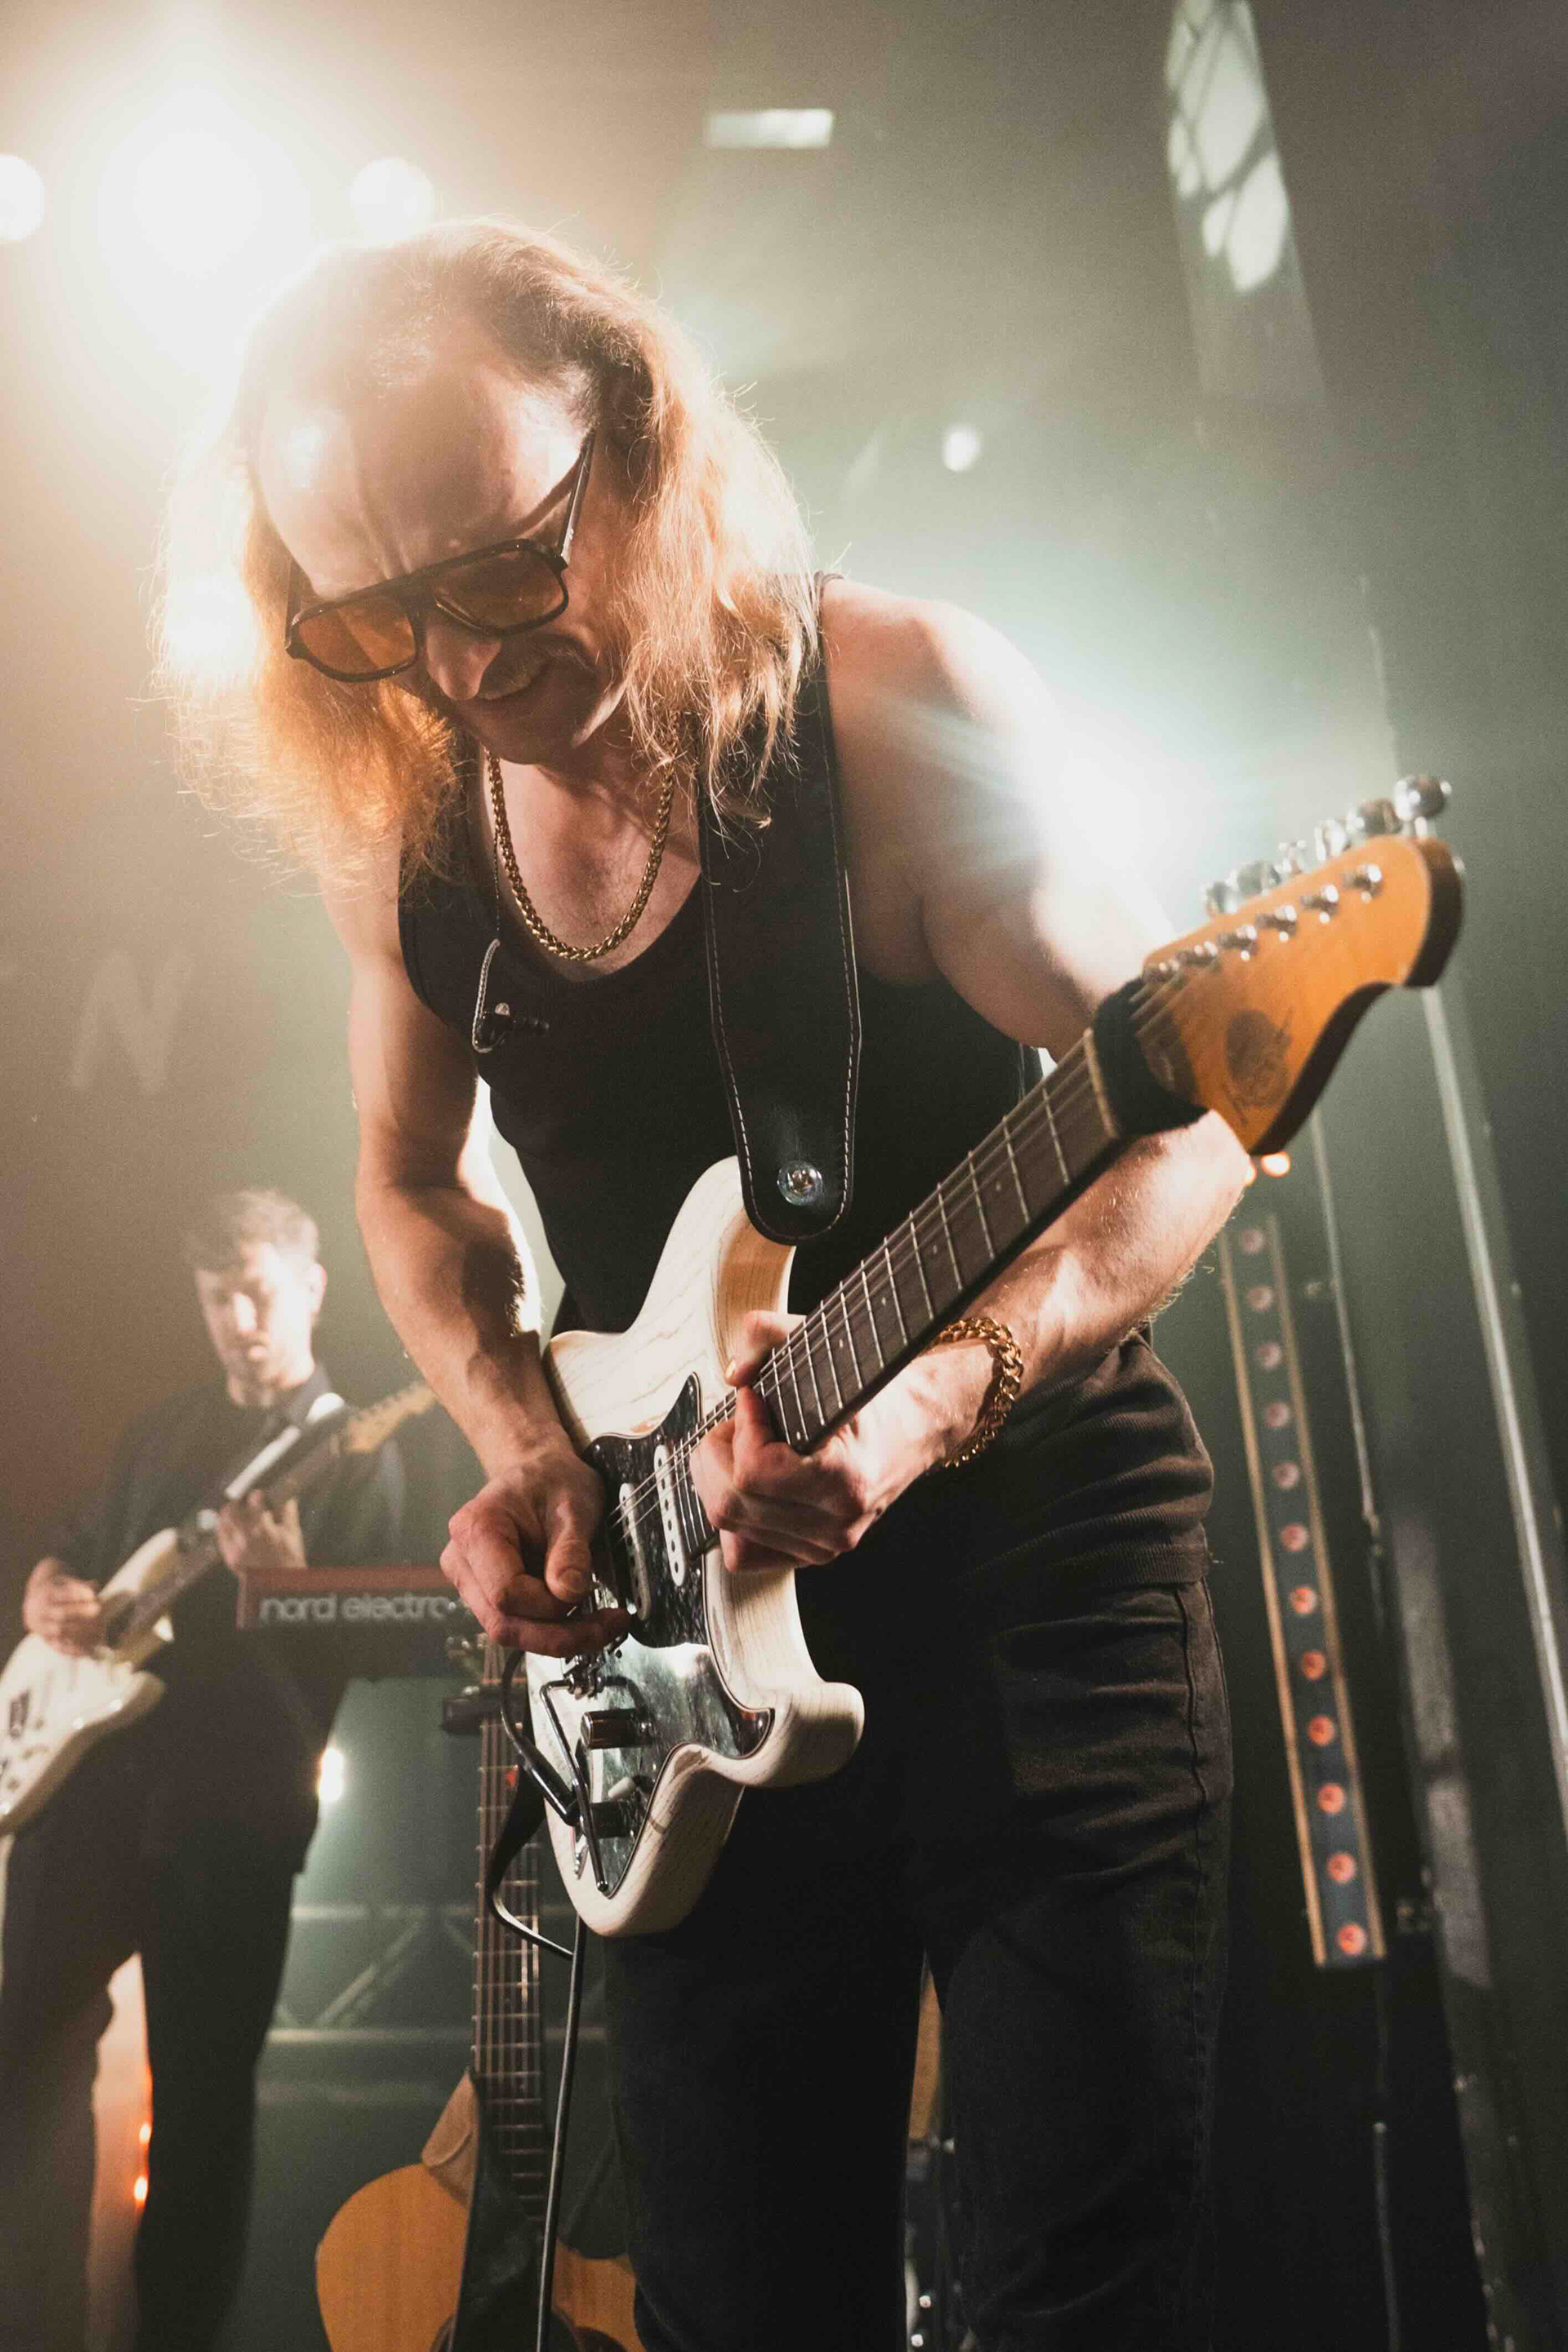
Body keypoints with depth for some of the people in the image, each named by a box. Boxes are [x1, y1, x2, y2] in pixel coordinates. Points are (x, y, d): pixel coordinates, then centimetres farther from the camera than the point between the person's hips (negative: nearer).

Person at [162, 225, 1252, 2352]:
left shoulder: (898, 705, -14)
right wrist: (524, 1449, -4)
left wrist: (941, 1389, -31)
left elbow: (1187, 1108, -15)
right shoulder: (394, 817, 0)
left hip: (1020, 1526, -4)